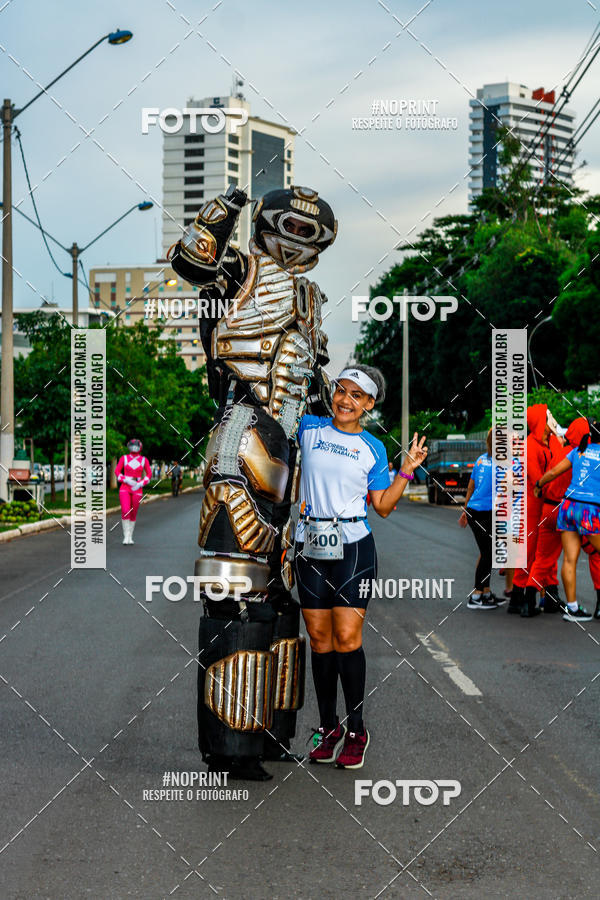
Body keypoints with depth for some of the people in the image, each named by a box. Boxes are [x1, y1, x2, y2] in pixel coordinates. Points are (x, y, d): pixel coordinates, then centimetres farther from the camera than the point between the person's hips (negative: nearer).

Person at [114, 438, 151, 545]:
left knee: (133, 513, 4)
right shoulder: (124, 458, 3)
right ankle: (126, 536, -10)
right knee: (125, 511, -16)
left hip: (137, 489, 1)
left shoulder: (143, 460, 5)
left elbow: (149, 474, 7)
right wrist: (127, 480, -13)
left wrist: (140, 484, -8)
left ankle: (130, 537, 16)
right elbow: (117, 471, 1)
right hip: (125, 488, -1)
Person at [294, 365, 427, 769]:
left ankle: (356, 729, 2)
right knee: (320, 640, 3)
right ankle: (328, 727, 15)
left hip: (354, 546, -1)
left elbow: (383, 506, 8)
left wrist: (407, 470, 0)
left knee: (347, 637, -9)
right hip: (310, 547, 1)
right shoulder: (309, 429, 7)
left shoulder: (373, 448, 6)